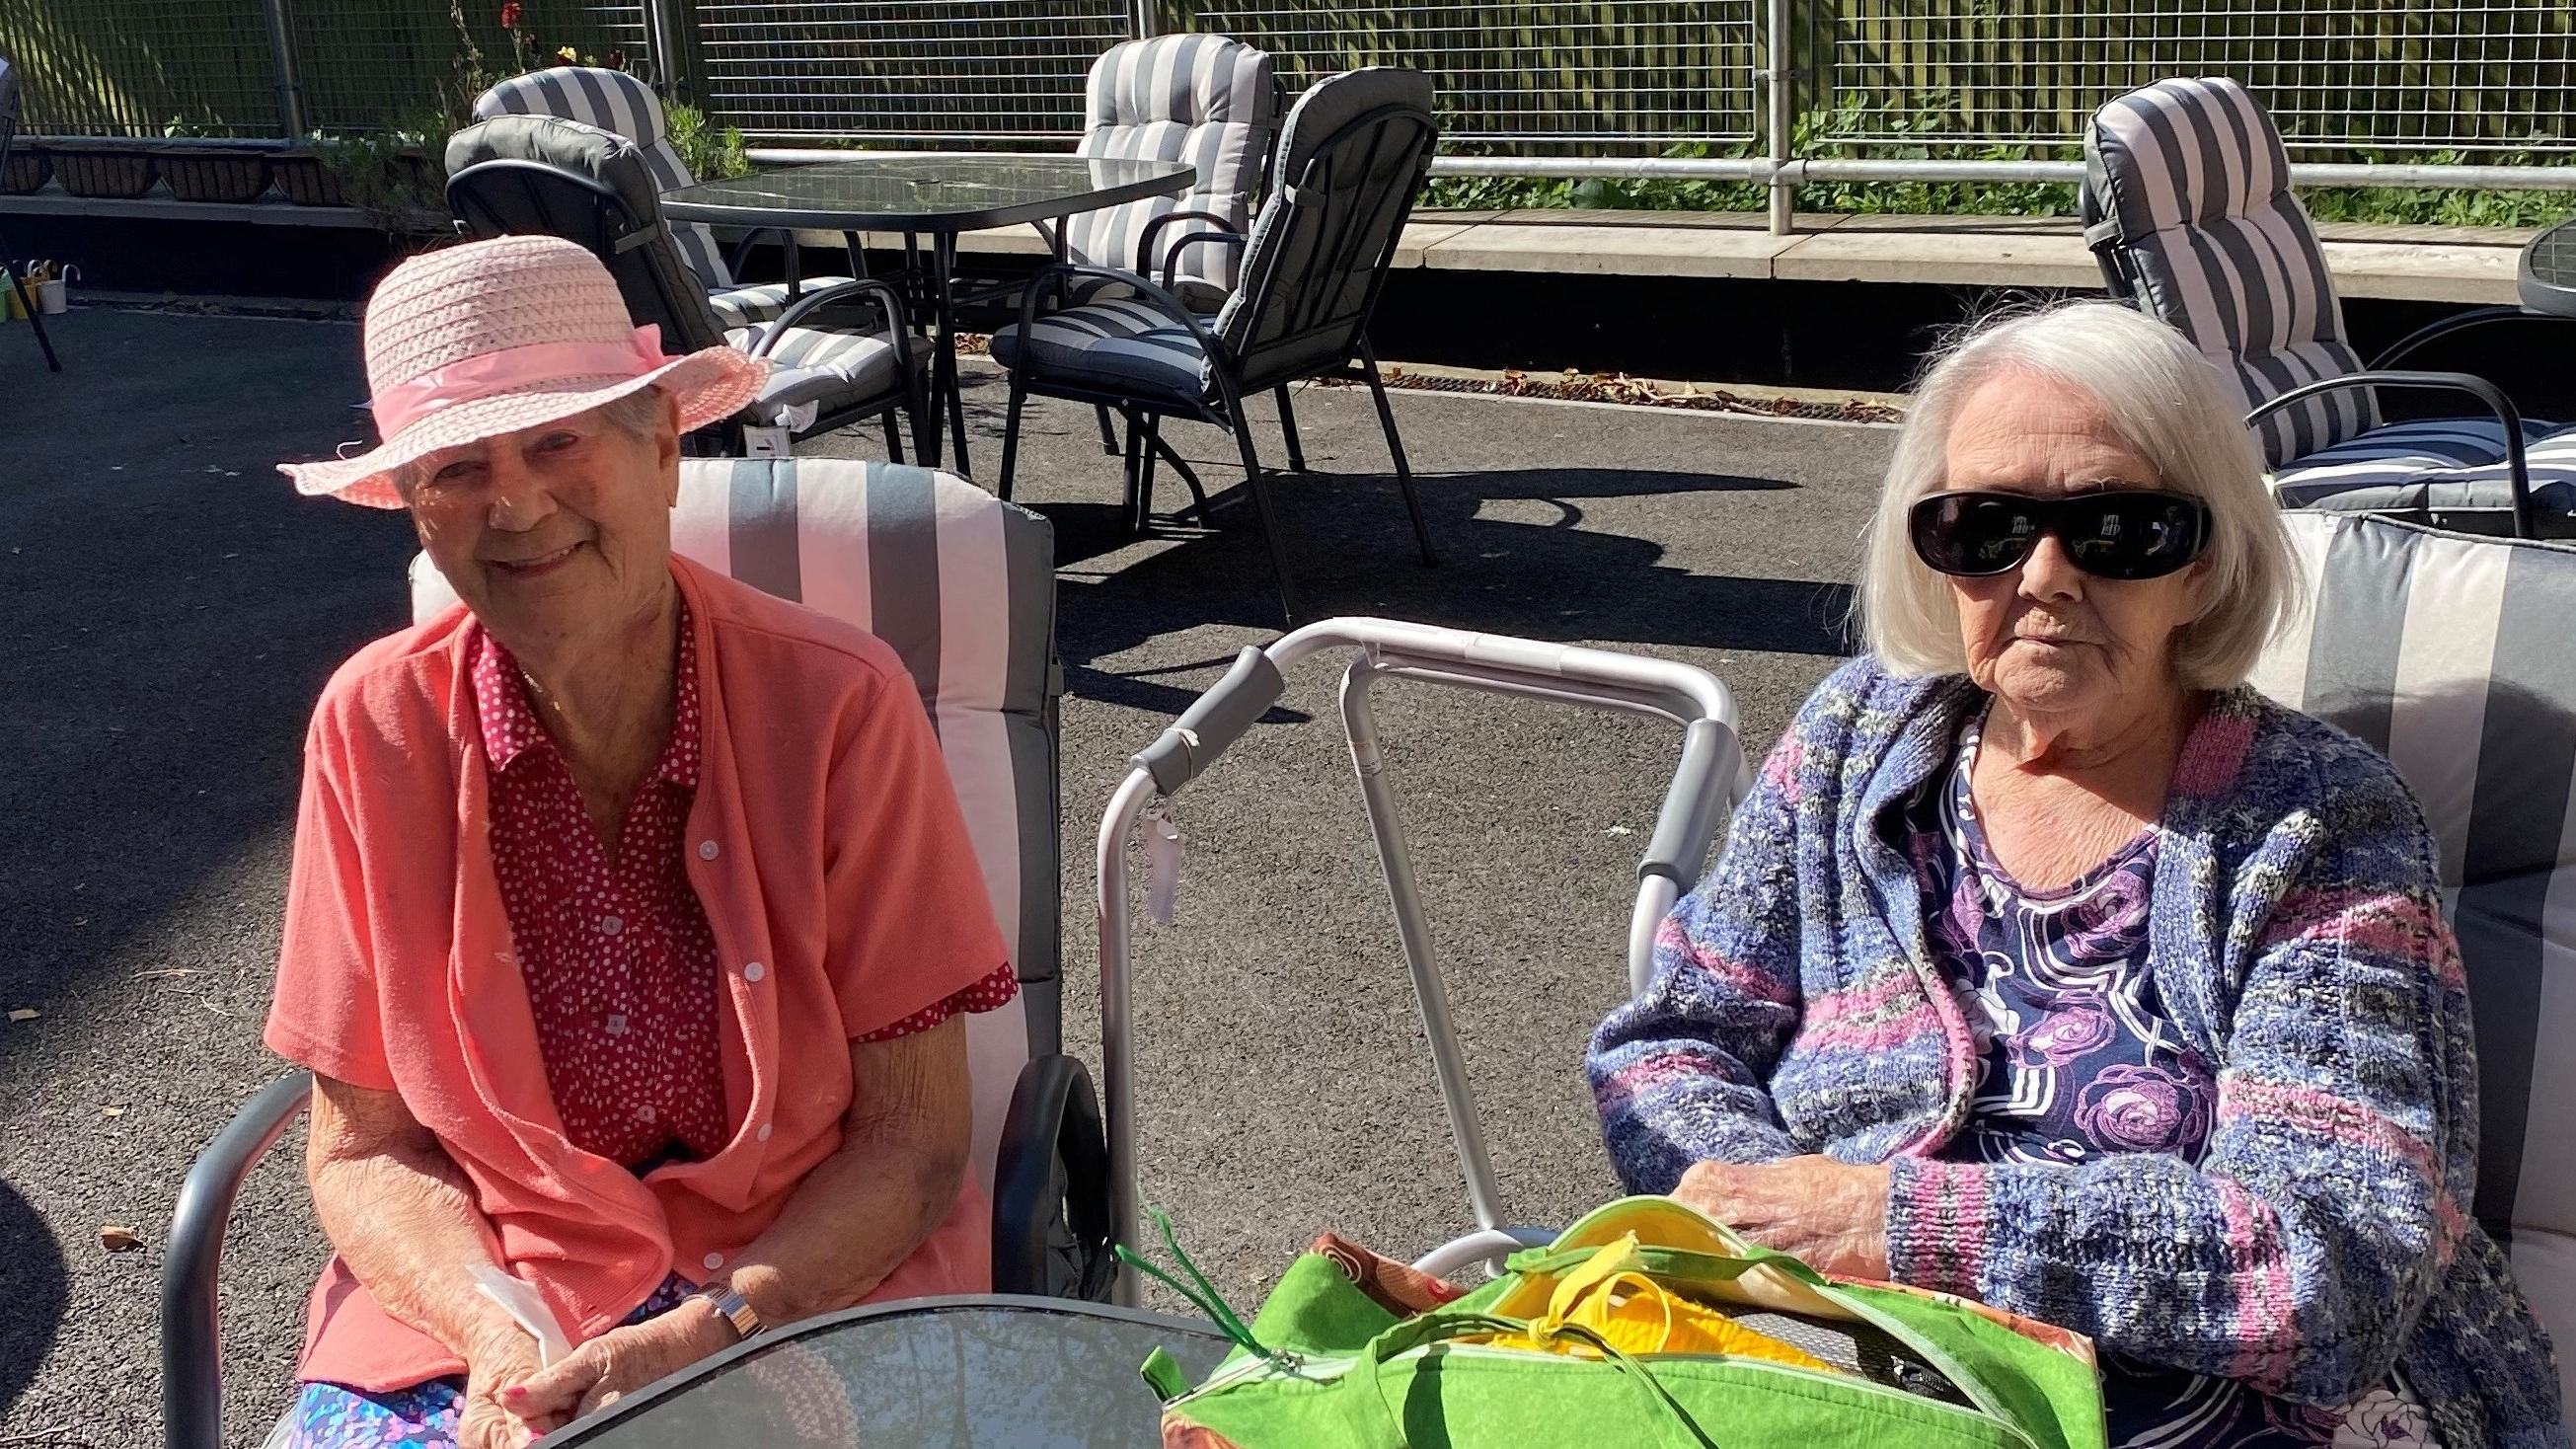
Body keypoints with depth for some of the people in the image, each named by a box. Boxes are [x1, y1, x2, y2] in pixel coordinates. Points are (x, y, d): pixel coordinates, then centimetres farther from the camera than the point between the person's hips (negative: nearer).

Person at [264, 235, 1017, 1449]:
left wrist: (711, 1334, -18)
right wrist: (498, 1334, -15)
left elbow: (915, 1142, -6)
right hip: (476, 1297, 2)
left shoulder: (839, 706, -11)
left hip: (809, 1290, -2)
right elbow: (362, 1150, 2)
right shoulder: (377, 726, -5)